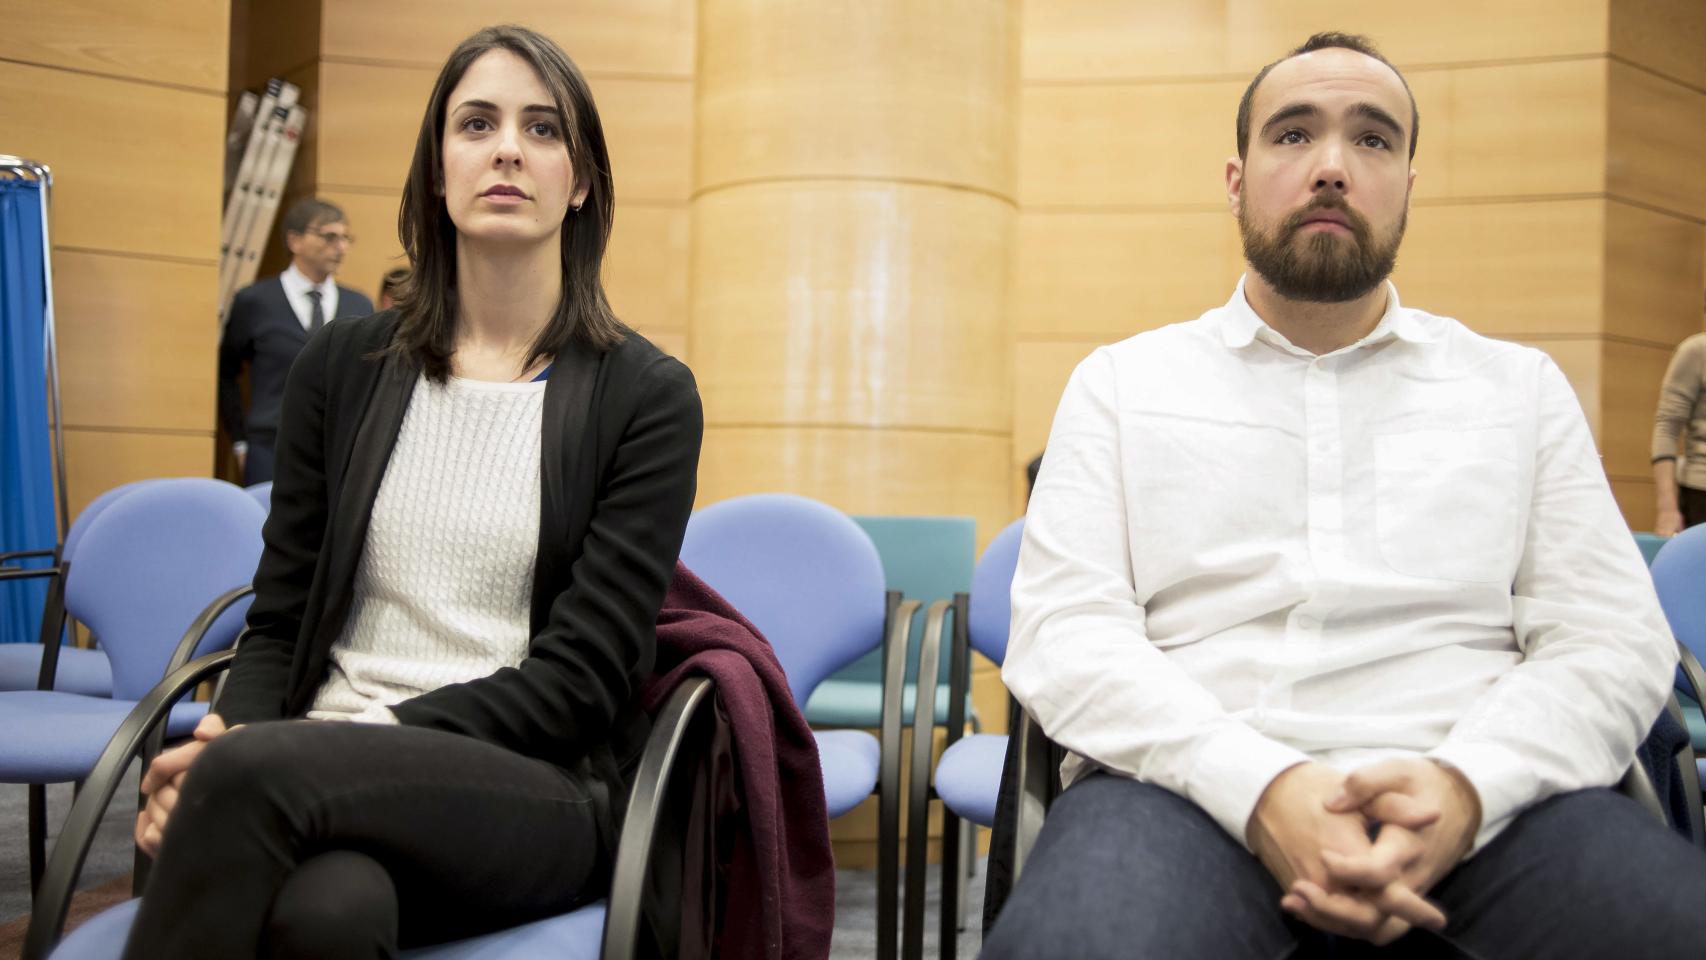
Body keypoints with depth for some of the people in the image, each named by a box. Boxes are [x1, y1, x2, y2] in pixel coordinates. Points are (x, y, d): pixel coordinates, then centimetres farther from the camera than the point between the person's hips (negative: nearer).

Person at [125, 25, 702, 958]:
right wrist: (229, 733, -12)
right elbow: (279, 616, 11)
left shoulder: (647, 395, 0)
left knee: (254, 772, -32)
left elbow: (583, 674, -6)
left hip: (541, 793, -2)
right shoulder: (342, 365, 10)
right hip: (328, 775, 2)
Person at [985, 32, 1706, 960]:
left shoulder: (1520, 387, 18)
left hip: (1480, 800, 2)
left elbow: (1611, 639, 9)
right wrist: (1260, 787, -16)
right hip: (1195, 782, -1)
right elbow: (1062, 631, 2)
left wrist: (1465, 784, -13)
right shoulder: (1121, 382, 13)